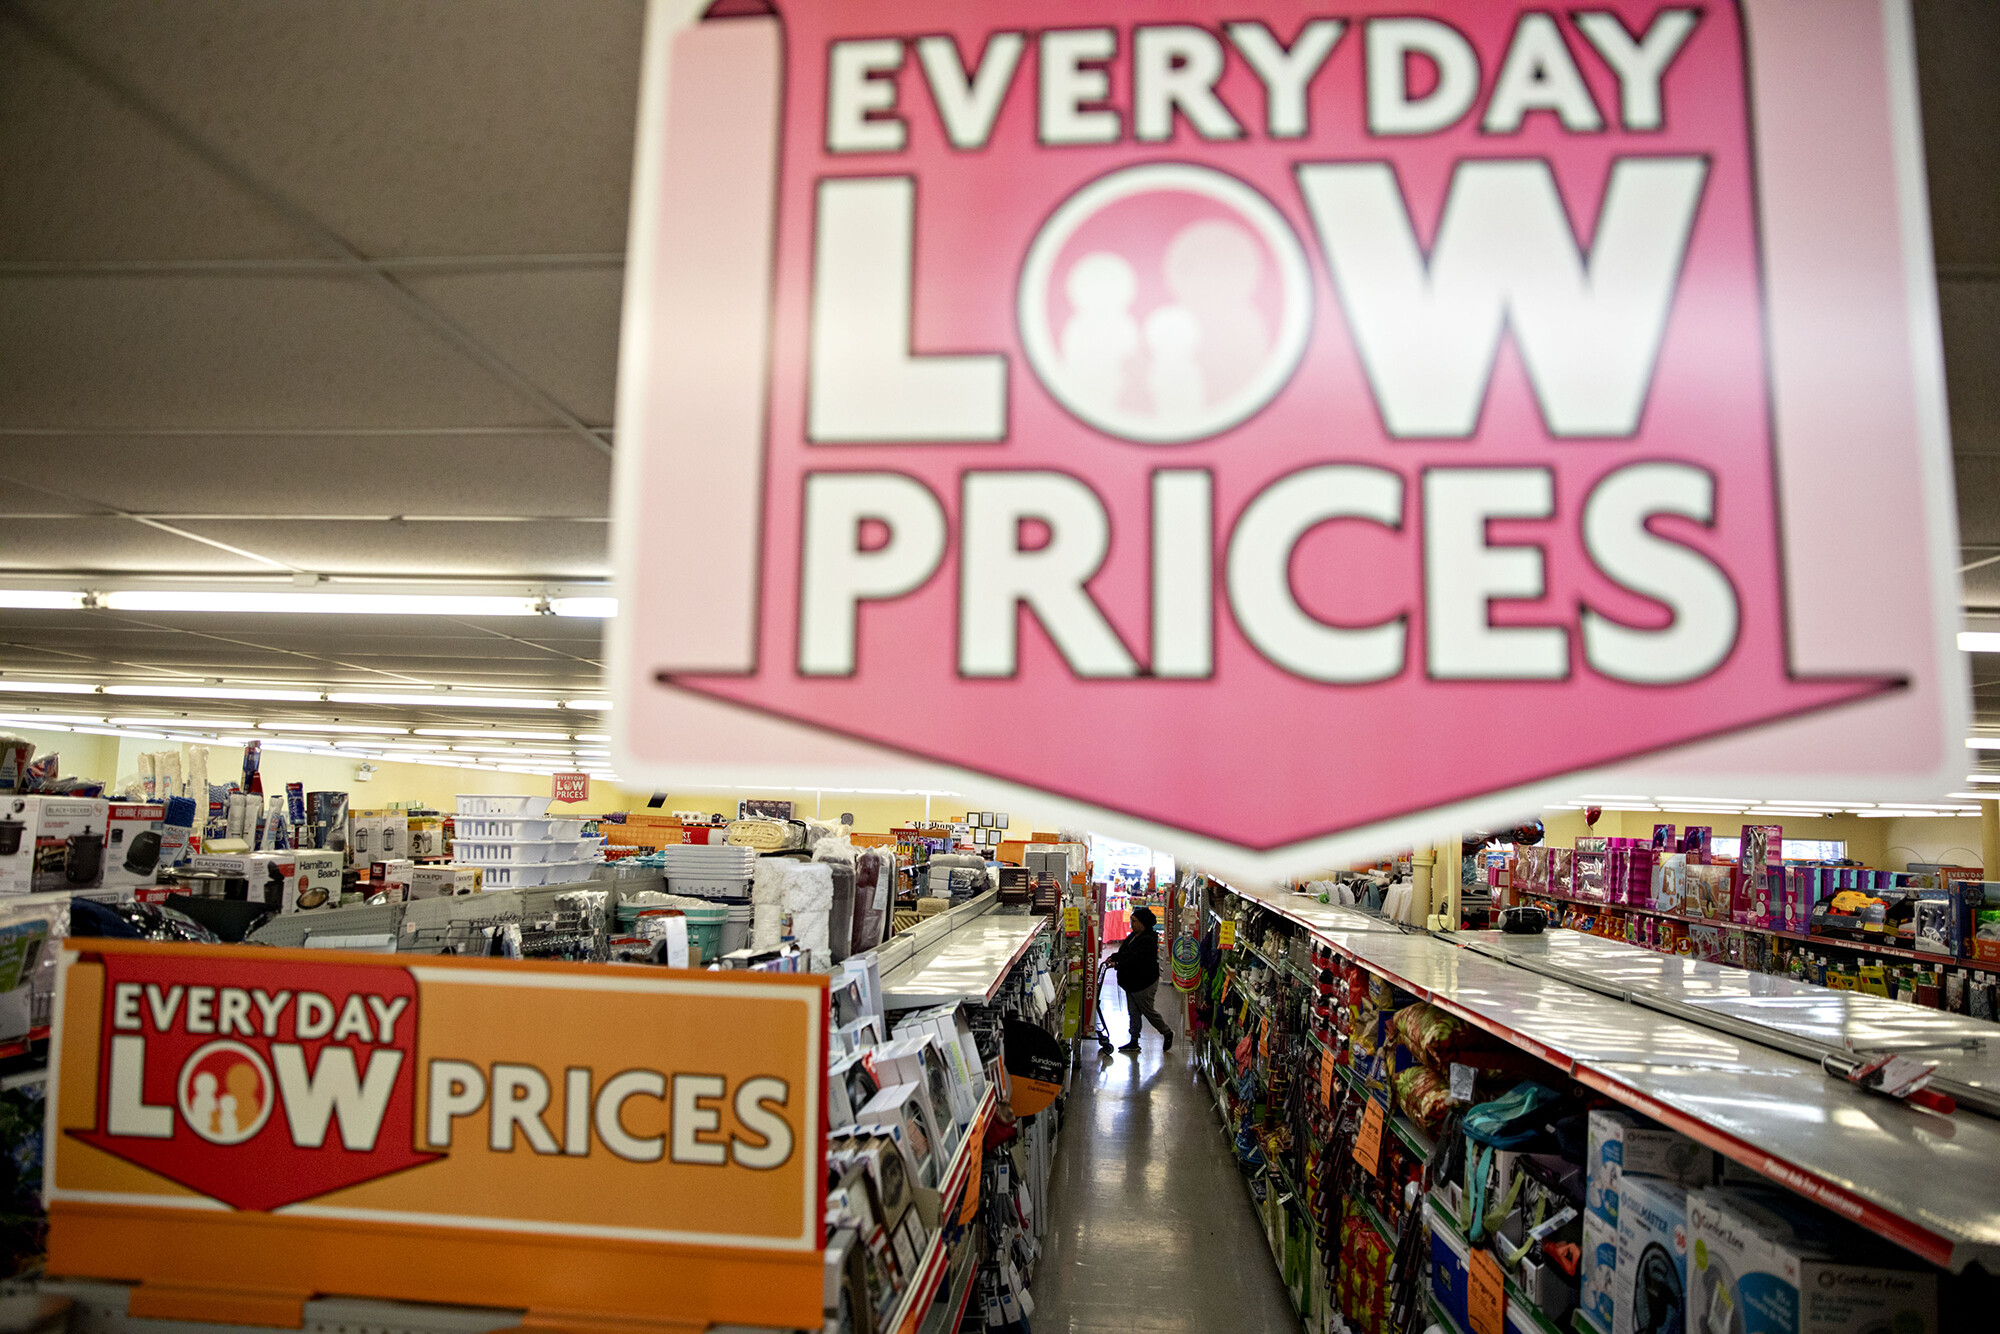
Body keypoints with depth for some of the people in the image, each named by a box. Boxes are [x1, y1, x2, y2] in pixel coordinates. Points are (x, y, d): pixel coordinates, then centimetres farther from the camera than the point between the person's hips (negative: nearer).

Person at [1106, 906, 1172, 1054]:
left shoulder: (1148, 940, -23)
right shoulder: (1134, 936, 8)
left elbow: (1136, 959, -28)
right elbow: (1125, 953, 14)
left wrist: (1117, 965, -23)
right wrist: (1113, 957, -1)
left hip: (1143, 983, -10)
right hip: (1132, 982, 10)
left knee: (1148, 1011, 3)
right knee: (1133, 1012, 13)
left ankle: (1167, 1033, 23)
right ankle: (1134, 1042, 20)